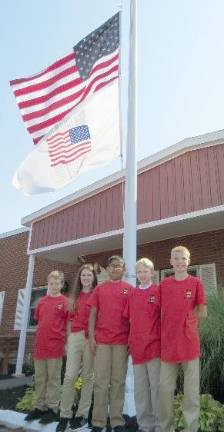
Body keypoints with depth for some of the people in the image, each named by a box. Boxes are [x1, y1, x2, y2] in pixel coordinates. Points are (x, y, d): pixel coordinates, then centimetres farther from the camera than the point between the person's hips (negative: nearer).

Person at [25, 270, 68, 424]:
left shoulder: (65, 301, -6)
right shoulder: (42, 301, 8)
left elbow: (69, 323, -4)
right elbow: (39, 322, 16)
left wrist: (67, 343, -7)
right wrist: (41, 337, 11)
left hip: (55, 346, -5)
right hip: (40, 346, 5)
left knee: (53, 379, 5)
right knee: (40, 378, 14)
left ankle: (53, 409, 17)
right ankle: (40, 407, 27)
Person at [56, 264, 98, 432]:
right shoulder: (75, 296, 14)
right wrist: (69, 337, 13)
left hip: (90, 337, -3)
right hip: (75, 337, 4)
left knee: (87, 376, 5)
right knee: (70, 376, 0)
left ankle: (83, 415, 17)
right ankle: (65, 415, 11)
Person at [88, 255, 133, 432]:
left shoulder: (129, 289, 4)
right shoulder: (99, 288, 8)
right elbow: (93, 314, 7)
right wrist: (91, 337, 0)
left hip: (122, 341, -1)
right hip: (101, 341, 1)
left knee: (118, 381, 7)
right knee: (101, 381, 5)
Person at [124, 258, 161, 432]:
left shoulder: (158, 291, -5)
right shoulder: (132, 294, 7)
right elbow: (130, 319, 12)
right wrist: (131, 341, 8)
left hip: (154, 346, -4)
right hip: (136, 346, 4)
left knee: (156, 387, 5)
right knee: (140, 388, 14)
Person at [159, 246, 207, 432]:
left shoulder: (196, 282, -3)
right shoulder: (164, 284, 3)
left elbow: (203, 313, -1)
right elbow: (163, 312, 10)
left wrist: (185, 318, -1)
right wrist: (180, 317, -3)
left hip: (189, 341, -2)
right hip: (168, 341, 3)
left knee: (191, 388, 9)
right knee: (165, 388, 13)